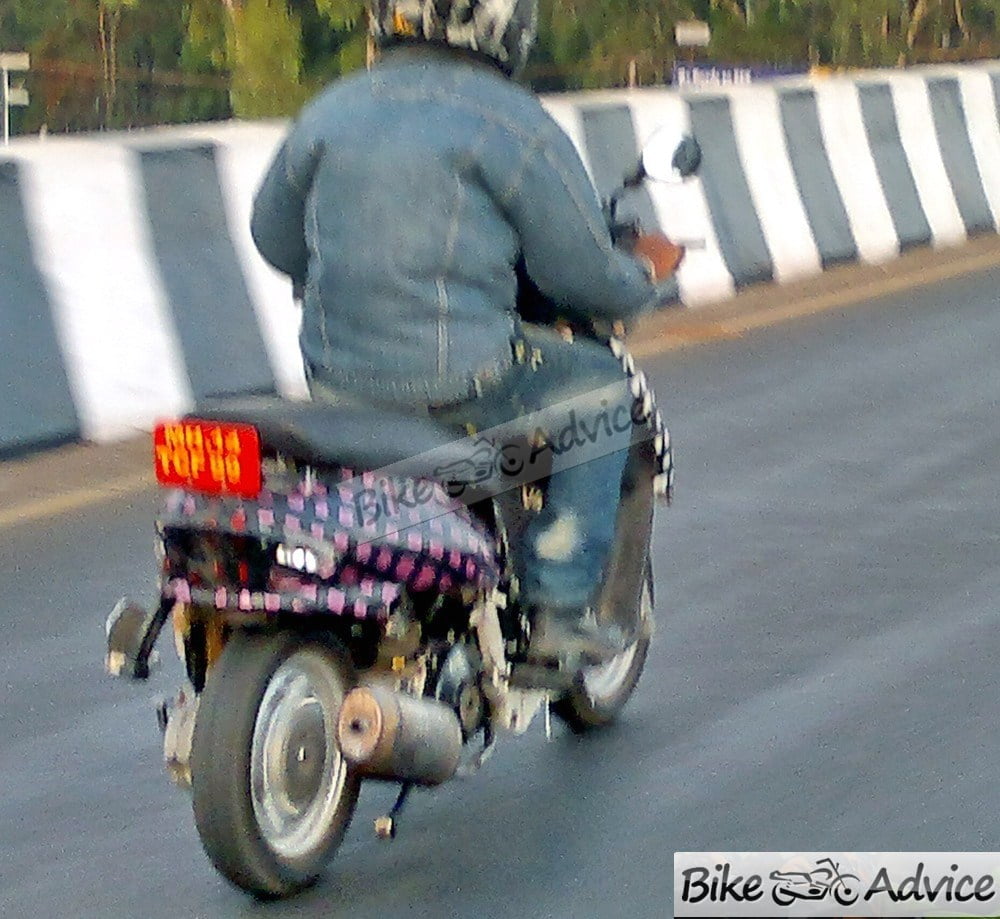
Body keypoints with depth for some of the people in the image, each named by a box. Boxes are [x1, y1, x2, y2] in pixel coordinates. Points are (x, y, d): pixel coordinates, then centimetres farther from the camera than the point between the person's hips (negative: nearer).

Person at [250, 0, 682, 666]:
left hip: (335, 379, 7)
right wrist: (645, 275, 17)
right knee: (596, 387, 19)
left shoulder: (332, 109, 9)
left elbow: (273, 233, 19)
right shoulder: (513, 123, -8)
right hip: (457, 381, -7)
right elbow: (580, 273, -5)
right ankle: (558, 606, 12)